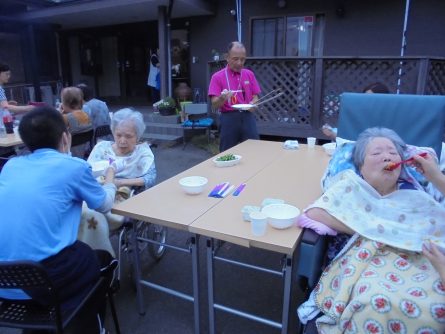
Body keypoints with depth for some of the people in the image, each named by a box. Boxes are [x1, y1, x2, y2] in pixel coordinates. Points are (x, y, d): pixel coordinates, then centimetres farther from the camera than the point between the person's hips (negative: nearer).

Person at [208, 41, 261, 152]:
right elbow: (215, 105, -7)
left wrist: (252, 104, -12)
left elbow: (255, 97, 11)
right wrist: (222, 98, -28)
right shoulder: (217, 77, -2)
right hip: (228, 119, -3)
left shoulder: (250, 74, 10)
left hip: (248, 118, 3)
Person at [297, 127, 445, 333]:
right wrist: (362, 229, -6)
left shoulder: (417, 198, 21)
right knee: (377, 302, -38)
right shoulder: (351, 184, 11)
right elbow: (314, 213, -4)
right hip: (364, 258, -4)